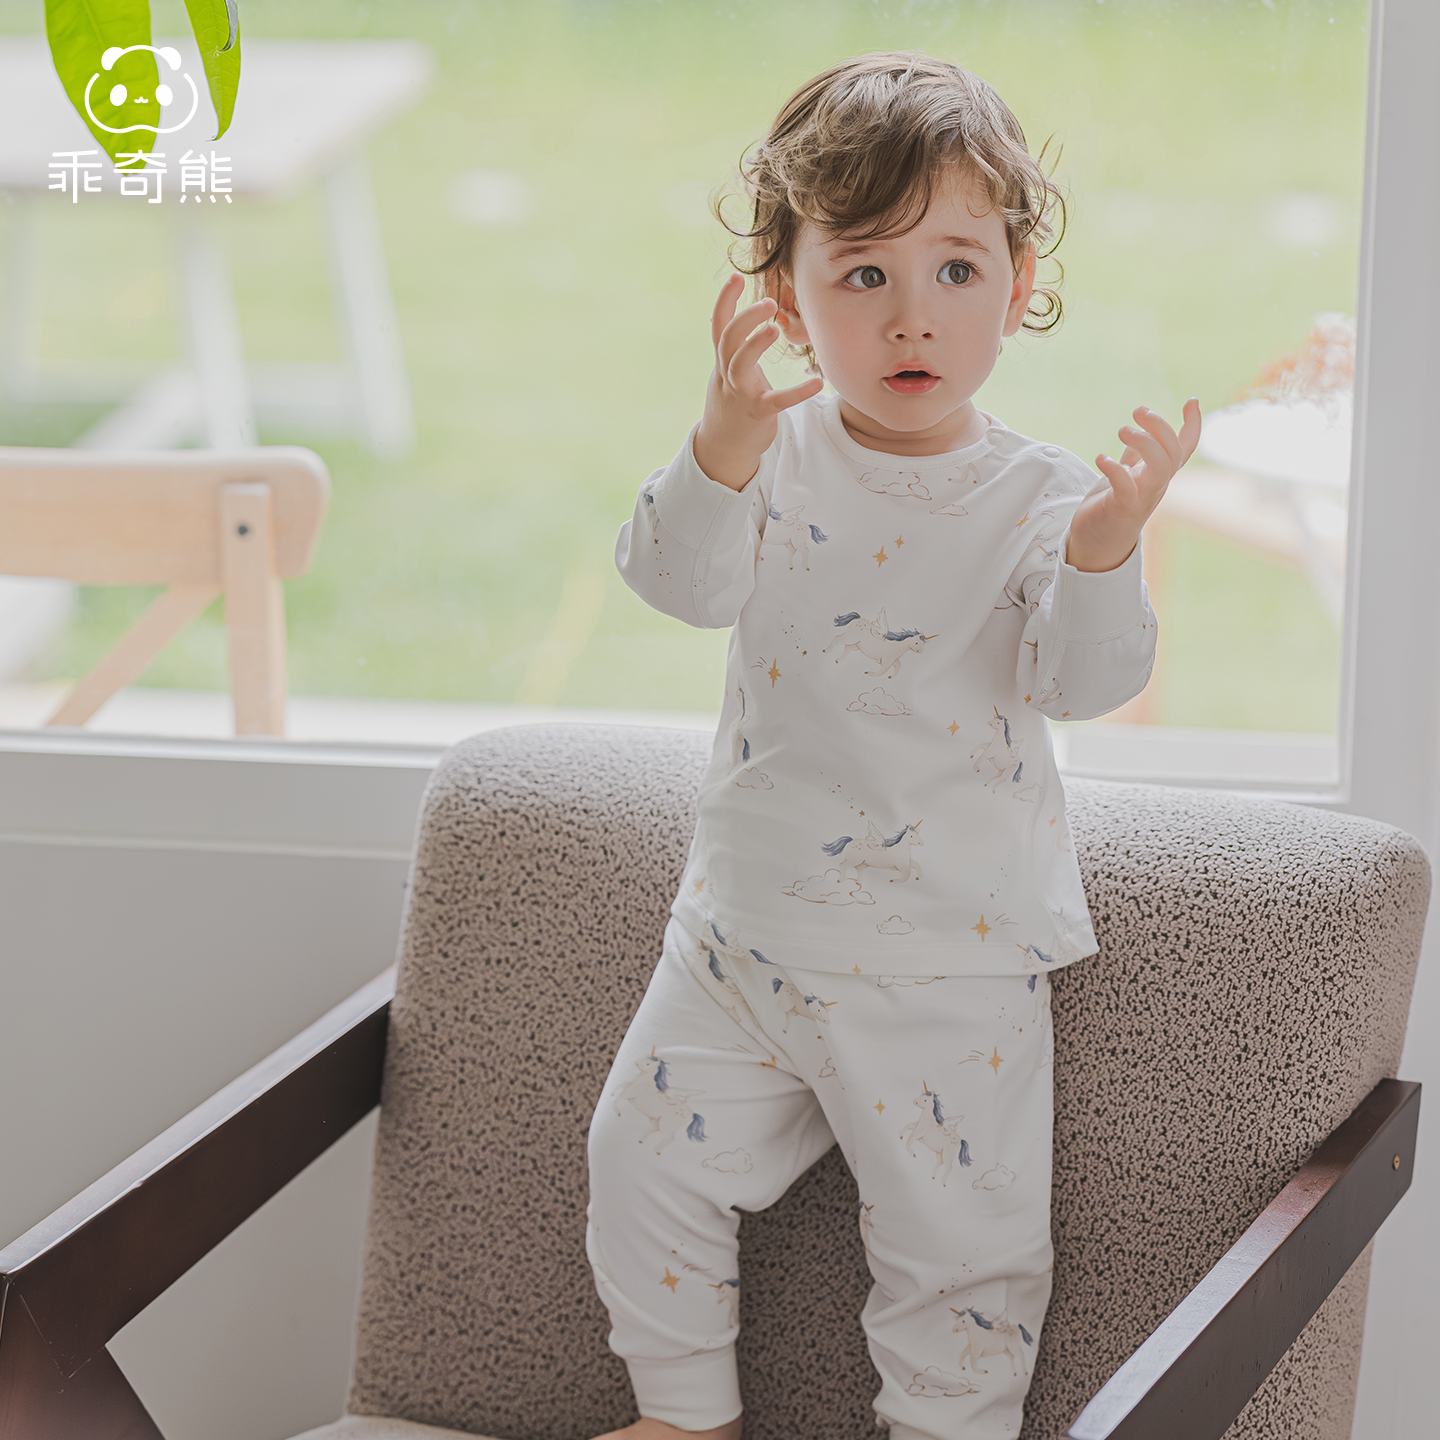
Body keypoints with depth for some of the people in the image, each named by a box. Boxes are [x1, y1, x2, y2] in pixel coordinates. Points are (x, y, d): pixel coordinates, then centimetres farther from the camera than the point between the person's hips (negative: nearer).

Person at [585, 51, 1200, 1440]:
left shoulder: (1039, 498, -11)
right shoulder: (776, 459, -4)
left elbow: (1083, 678, -22)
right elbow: (678, 581, -20)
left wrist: (1107, 547, -42)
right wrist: (725, 442, -38)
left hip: (951, 964, -3)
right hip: (745, 930, 3)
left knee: (959, 1234, 4)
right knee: (646, 1158, 12)